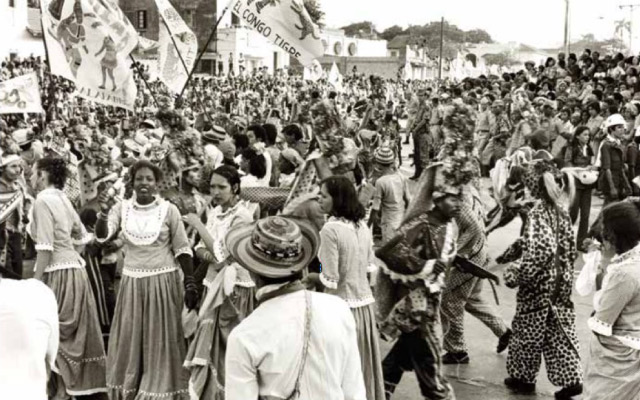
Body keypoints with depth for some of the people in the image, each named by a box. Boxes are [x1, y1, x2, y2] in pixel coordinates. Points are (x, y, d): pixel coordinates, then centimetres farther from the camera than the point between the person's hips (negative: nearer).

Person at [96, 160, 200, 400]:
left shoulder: (169, 210, -5)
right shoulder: (122, 208, 0)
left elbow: (182, 249, -2)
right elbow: (101, 236, -12)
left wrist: (190, 284, -5)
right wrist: (104, 212, -31)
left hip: (163, 281, -2)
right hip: (132, 282, 3)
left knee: (161, 340, 4)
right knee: (130, 340, 10)